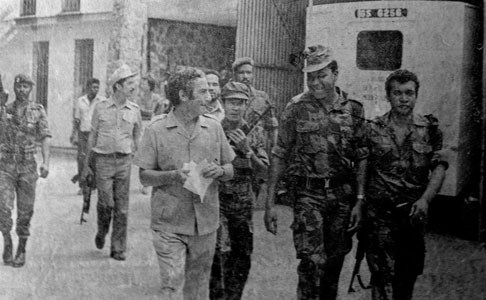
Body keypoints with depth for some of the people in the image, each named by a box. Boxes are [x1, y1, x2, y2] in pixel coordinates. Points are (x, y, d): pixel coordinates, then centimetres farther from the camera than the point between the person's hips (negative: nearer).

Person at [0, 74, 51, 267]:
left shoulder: (38, 111, 0)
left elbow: (45, 138, -7)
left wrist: (46, 162, -19)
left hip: (28, 166, 0)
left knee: (25, 210, 5)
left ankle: (21, 250, 19)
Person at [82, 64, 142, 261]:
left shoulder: (134, 110, 5)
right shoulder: (101, 108, 1)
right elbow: (92, 136, 8)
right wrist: (86, 164, 9)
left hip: (124, 161, 2)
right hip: (103, 160, -2)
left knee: (122, 207, 2)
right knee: (106, 202, -11)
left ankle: (118, 248, 11)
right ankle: (102, 231, 20)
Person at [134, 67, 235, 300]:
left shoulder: (214, 127, 6)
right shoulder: (156, 130, -4)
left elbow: (230, 171, 12)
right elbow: (144, 176, -3)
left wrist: (220, 171, -11)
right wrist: (174, 175, -19)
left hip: (206, 223, 3)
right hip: (169, 225, -3)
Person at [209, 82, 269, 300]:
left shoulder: (254, 133, 5)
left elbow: (263, 169, -1)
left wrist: (247, 150, -16)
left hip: (244, 203, 3)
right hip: (217, 200, -3)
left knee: (243, 257, 8)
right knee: (221, 253, -15)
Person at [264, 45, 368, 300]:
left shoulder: (353, 110, 4)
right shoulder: (296, 111, -2)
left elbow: (361, 161, 6)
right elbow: (279, 157, 0)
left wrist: (360, 200, -1)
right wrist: (270, 202, -4)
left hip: (343, 193, 3)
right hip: (308, 194, -2)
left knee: (335, 260, 12)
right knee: (312, 261, -11)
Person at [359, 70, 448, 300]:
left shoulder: (430, 129, 3)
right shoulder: (374, 130, 1)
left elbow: (439, 167, -5)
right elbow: (363, 171, 3)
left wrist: (425, 199, -21)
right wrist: (358, 209, -1)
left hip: (413, 213, 2)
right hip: (380, 213, -2)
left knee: (409, 273, 14)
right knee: (383, 274, -7)